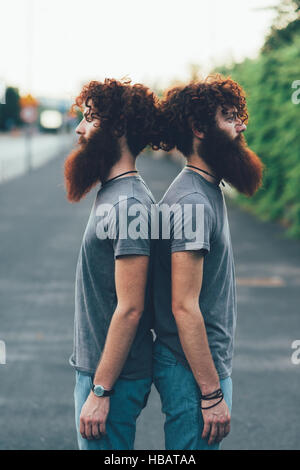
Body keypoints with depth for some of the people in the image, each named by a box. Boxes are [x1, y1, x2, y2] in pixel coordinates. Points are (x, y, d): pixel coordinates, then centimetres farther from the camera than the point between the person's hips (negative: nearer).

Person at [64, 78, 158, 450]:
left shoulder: (128, 204, -20)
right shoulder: (112, 194, 12)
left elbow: (130, 308, -23)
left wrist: (100, 391, -21)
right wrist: (92, 381, 18)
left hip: (111, 377, -10)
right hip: (95, 368, 10)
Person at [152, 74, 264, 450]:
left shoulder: (208, 192, 13)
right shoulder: (191, 203, -19)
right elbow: (184, 306, -23)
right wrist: (212, 393, -22)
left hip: (211, 365, 10)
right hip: (194, 375, -10)